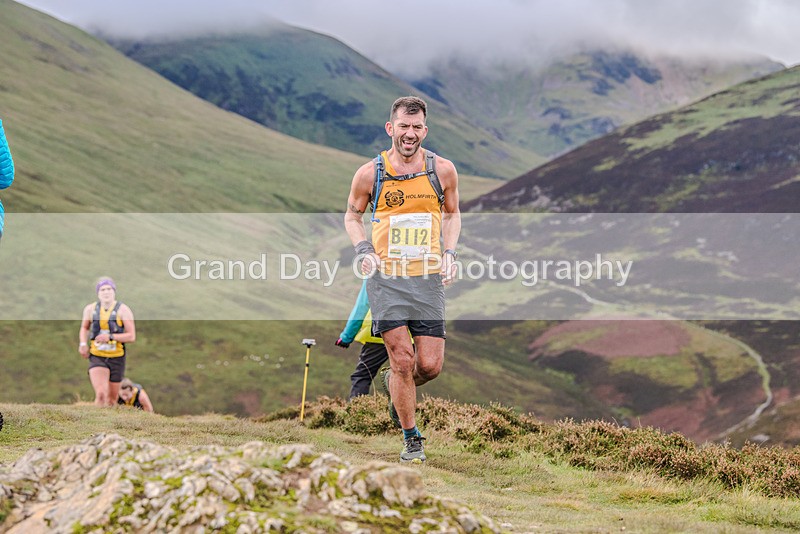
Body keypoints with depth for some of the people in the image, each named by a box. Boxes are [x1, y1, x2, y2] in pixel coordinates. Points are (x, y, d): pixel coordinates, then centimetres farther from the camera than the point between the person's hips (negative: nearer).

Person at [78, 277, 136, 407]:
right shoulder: (91, 309, 0)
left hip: (116, 358, 0)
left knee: (112, 399, 13)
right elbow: (84, 328, 20)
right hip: (97, 357, 0)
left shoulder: (123, 310, -9)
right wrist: (83, 343, 1)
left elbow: (132, 337, -12)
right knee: (101, 394, -22)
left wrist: (110, 337, -24)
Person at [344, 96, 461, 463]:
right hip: (386, 278, -2)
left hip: (428, 278, 2)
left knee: (430, 365, -2)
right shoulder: (369, 174, -3)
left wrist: (449, 253, 3)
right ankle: (412, 440, 8)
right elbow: (352, 216, 12)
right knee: (402, 360, -7)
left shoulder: (442, 170, 1)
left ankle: (394, 385, 33)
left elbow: (452, 213, 18)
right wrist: (364, 251, -5)